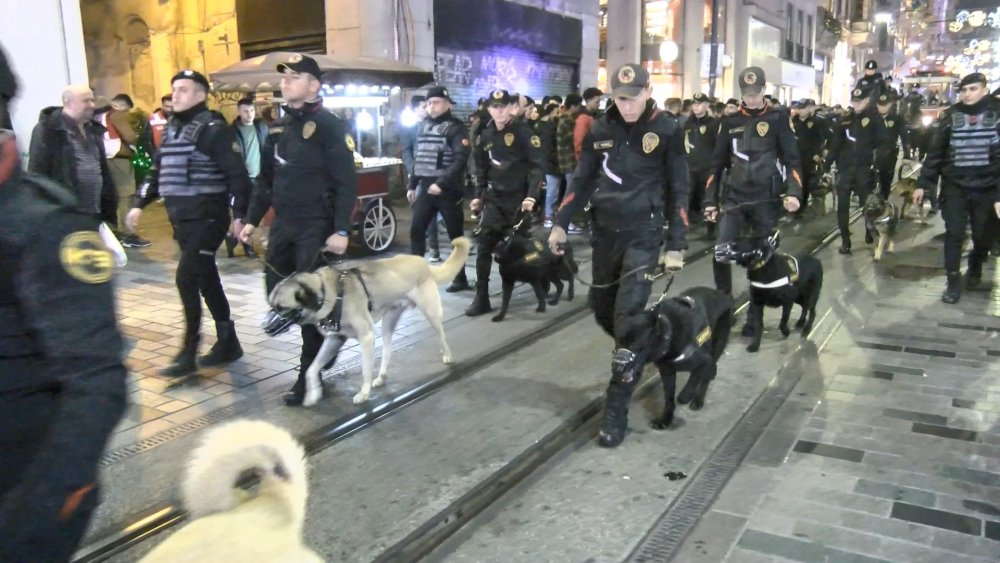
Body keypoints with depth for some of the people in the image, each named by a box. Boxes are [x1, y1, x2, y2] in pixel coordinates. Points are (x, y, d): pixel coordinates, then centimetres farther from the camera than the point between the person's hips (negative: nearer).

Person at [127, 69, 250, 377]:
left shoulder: (214, 129, -10)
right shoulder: (172, 129, 15)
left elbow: (237, 173, -16)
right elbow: (157, 171, 22)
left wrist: (240, 214, -21)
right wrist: (139, 205, 16)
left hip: (207, 218, -8)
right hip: (181, 220, 8)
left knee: (187, 279, -12)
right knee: (206, 280, 13)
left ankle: (188, 353, -2)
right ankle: (228, 343, 24)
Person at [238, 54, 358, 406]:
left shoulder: (329, 126, -10)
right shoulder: (278, 127, 13)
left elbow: (346, 183, -14)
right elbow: (266, 179, 18)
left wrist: (341, 230, -20)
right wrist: (253, 219, 12)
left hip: (315, 227, -8)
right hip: (283, 224, 8)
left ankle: (309, 376, 9)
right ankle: (328, 337, 31)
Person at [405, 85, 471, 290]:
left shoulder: (456, 127, -6)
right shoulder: (422, 126, 15)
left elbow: (460, 159, -18)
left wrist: (441, 183, -24)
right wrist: (411, 185, 15)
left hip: (448, 190, -6)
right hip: (425, 188, 6)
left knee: (455, 235, 3)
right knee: (416, 230, 3)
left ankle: (460, 278, 12)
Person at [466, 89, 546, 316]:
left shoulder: (523, 131, -8)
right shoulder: (486, 135, 8)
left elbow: (538, 165, -14)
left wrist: (531, 196, -23)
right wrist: (478, 195, 12)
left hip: (518, 197, -4)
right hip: (494, 198, 4)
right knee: (484, 246, -5)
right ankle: (481, 298, -1)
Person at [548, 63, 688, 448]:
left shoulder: (667, 131, -7)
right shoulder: (600, 130, 3)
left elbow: (678, 190, -4)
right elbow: (582, 179, 10)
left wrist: (676, 246, -7)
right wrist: (561, 223, 3)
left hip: (644, 233, -5)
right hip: (604, 231, 5)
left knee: (629, 315, -12)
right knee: (602, 307, 13)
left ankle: (616, 408, -4)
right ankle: (636, 353, 43)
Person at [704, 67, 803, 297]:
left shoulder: (779, 118, 2)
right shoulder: (730, 122, 8)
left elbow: (792, 158, 0)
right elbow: (718, 163, 11)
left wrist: (793, 192, -15)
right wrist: (710, 200, 6)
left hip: (766, 198, -2)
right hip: (733, 196, 2)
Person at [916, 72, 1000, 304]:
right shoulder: (950, 116, 0)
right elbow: (935, 152, 5)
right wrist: (923, 184, 3)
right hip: (954, 185, 0)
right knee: (954, 234, -4)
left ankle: (975, 266, 40)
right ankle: (954, 282, 8)